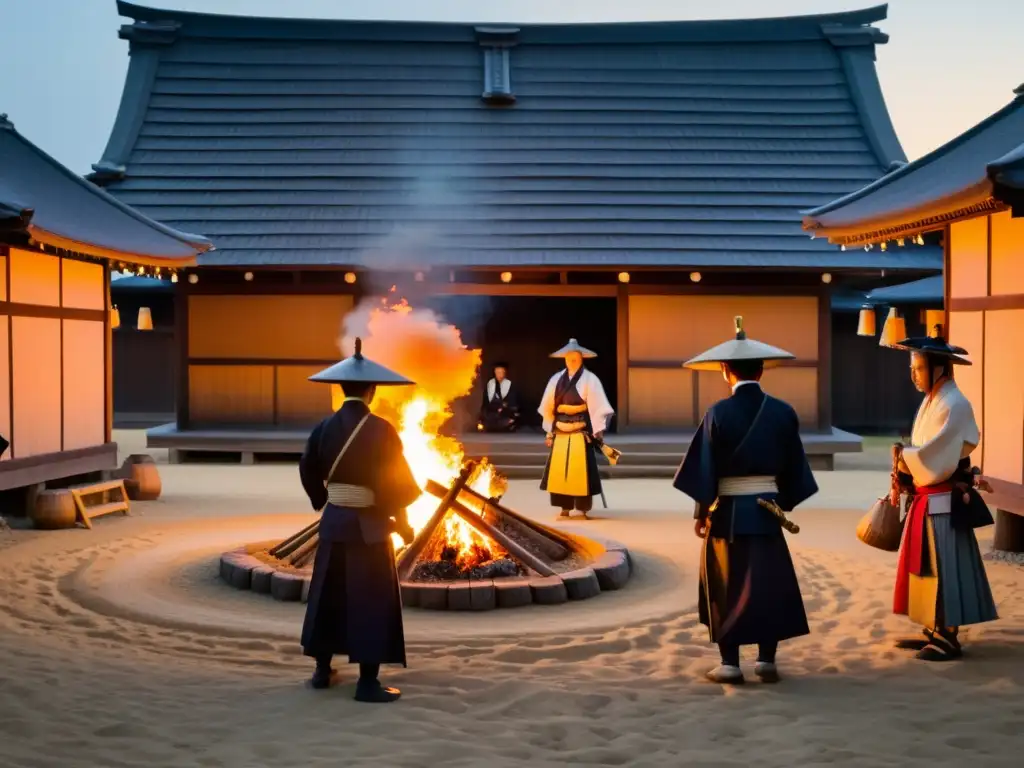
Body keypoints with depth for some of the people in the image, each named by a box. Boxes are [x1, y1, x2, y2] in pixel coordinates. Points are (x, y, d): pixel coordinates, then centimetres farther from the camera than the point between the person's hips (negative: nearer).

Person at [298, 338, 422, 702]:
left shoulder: (324, 427, 1)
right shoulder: (380, 430, -14)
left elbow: (308, 471, 7)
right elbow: (396, 480, -13)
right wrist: (401, 520, 0)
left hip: (334, 521, 5)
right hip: (369, 526, -5)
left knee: (329, 594, 16)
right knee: (371, 600, 0)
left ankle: (322, 670, 24)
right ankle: (368, 682, 1)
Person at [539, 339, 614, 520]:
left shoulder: (589, 379, -2)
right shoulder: (556, 379, 10)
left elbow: (597, 406, -7)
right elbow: (548, 407, 13)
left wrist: (598, 430, -13)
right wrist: (549, 431, 11)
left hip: (581, 433, -4)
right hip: (560, 433, 5)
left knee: (581, 472, -5)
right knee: (559, 471, 4)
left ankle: (583, 510, 2)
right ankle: (565, 509, 12)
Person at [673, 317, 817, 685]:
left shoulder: (718, 413, -12)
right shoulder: (783, 412, -3)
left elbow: (705, 467, -10)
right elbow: (793, 466, 4)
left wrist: (700, 512, -1)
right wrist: (785, 505, 15)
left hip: (727, 511, -2)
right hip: (766, 510, 2)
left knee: (727, 585, 7)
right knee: (769, 583, 12)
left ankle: (730, 663, 9)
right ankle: (766, 658, 13)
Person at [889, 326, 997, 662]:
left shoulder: (954, 405, -17)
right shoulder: (931, 402, 12)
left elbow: (935, 457, -22)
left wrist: (903, 454, -7)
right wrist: (905, 462, 2)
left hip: (945, 502, -9)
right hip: (926, 500, 9)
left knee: (944, 568, -4)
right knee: (928, 567, 14)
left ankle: (949, 638, 3)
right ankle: (933, 631, 22)